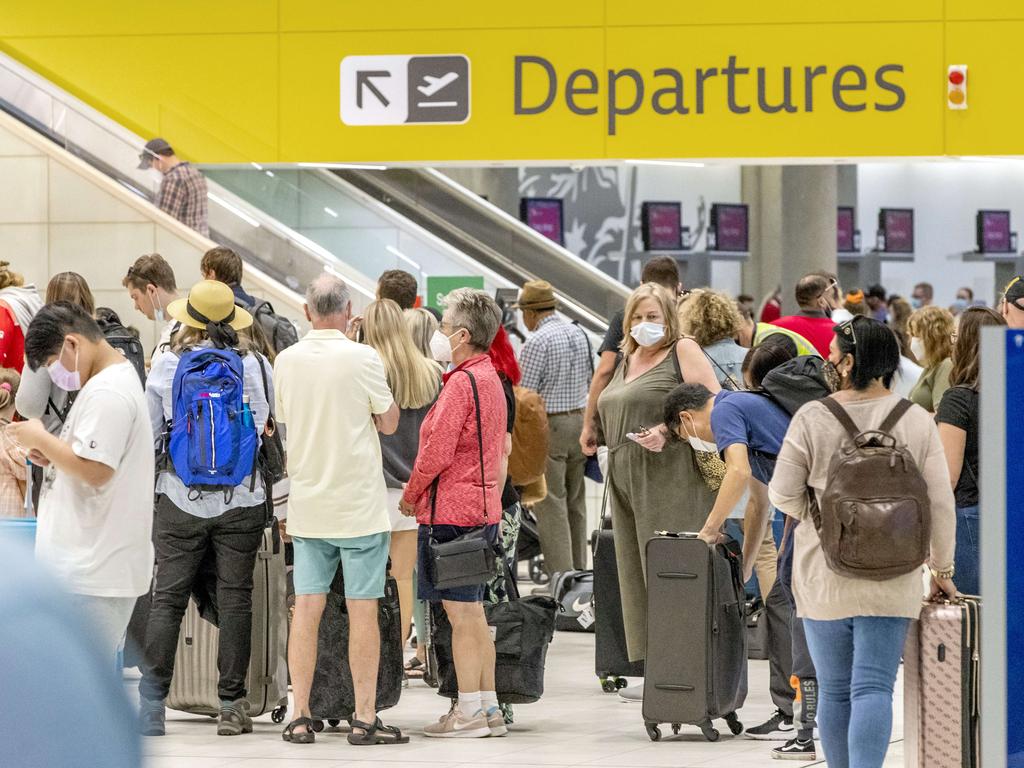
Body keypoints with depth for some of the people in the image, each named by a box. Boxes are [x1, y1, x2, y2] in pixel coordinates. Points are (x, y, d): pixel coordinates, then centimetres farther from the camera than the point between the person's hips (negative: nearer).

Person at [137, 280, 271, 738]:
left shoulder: (167, 365, -3)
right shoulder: (255, 366, -2)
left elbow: (147, 433, 3)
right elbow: (269, 428, 4)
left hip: (181, 498, 0)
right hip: (241, 499, 0)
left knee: (167, 598, 3)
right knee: (235, 598, 4)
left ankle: (150, 705, -2)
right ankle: (232, 705, 5)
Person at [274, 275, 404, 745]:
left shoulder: (287, 360, 1)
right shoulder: (362, 358, -11)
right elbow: (389, 422, -2)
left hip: (307, 505, 4)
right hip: (358, 504, -4)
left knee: (306, 609, 6)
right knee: (362, 611, 0)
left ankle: (301, 716, 5)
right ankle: (364, 718, 2)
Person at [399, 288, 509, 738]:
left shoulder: (461, 383, -16)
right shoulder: (490, 378, 15)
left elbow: (438, 451, -17)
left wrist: (410, 494, -4)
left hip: (452, 511, -10)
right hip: (482, 509, 10)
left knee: (461, 615, -5)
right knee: (473, 613, 14)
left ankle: (469, 712, -3)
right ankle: (489, 709, 16)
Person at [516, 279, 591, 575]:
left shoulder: (537, 342, -14)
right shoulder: (579, 334, 9)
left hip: (548, 425, -8)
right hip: (580, 419, 8)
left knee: (551, 505, -6)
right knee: (575, 503, 14)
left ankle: (560, 575, -9)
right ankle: (578, 570, 19)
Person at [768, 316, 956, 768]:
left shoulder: (812, 418, -7)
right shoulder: (916, 421, -2)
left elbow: (782, 495, -3)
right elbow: (940, 502, 0)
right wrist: (941, 568, 13)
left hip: (823, 578, 0)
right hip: (891, 580, 0)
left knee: (834, 691, 12)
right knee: (874, 689, -4)